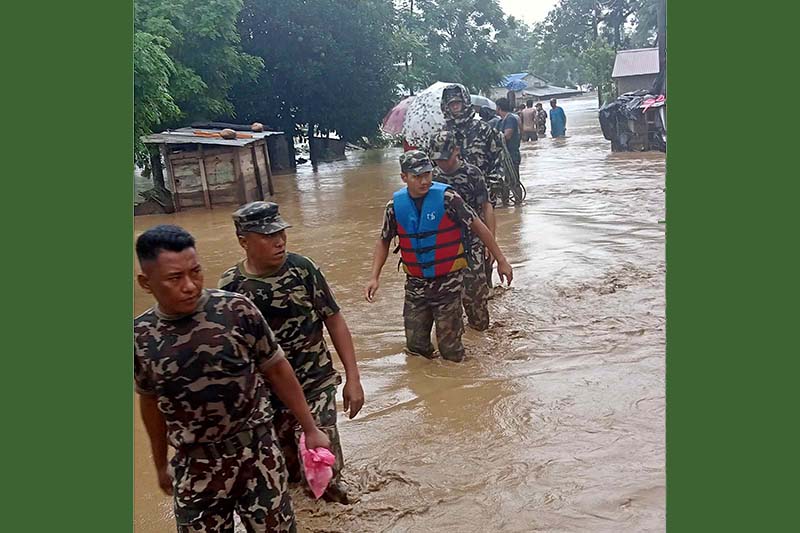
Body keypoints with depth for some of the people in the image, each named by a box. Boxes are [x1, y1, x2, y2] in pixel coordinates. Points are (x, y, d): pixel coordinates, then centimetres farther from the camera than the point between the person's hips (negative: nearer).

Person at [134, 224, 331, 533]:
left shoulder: (237, 309, -12)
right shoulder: (139, 337, -6)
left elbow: (277, 370, -1)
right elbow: (151, 402, 10)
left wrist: (310, 429, 4)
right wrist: (160, 465, 20)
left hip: (257, 452, -1)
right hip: (194, 468, 1)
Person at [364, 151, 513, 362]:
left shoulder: (446, 197, -14)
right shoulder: (396, 205, -4)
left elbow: (478, 226, -8)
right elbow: (383, 241, 8)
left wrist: (501, 260, -7)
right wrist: (374, 277, -2)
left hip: (448, 282, -3)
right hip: (415, 284, 3)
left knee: (451, 351, 2)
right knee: (415, 346, 11)